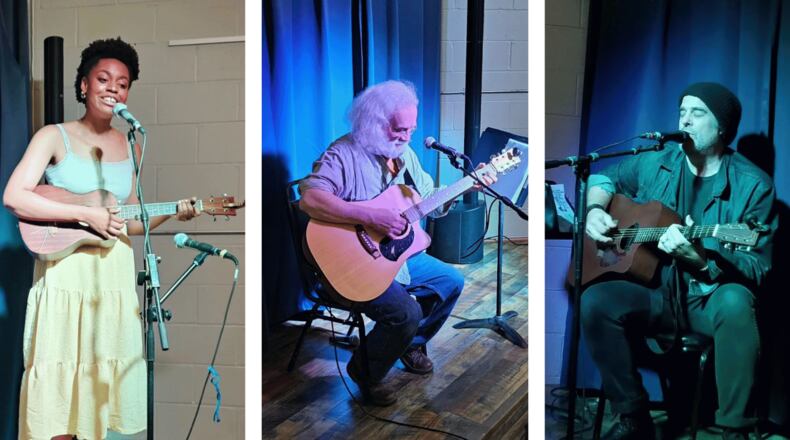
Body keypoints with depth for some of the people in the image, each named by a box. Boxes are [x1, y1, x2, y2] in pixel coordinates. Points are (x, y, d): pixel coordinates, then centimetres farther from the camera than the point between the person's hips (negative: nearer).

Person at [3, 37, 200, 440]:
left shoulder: (129, 146, 11)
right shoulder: (54, 136, -3)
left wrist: (170, 212, -1)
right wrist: (86, 214, -18)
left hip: (115, 276, 5)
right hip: (65, 275, -4)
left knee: (104, 382, 9)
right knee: (59, 389, -1)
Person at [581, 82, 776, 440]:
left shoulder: (752, 185, -8)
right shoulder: (655, 163, 4)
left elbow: (757, 268, -12)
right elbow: (605, 178, 22)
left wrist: (699, 259, -31)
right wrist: (595, 210, -2)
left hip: (711, 298, -3)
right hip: (656, 292, 3)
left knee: (735, 302, -38)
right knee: (595, 301, -26)